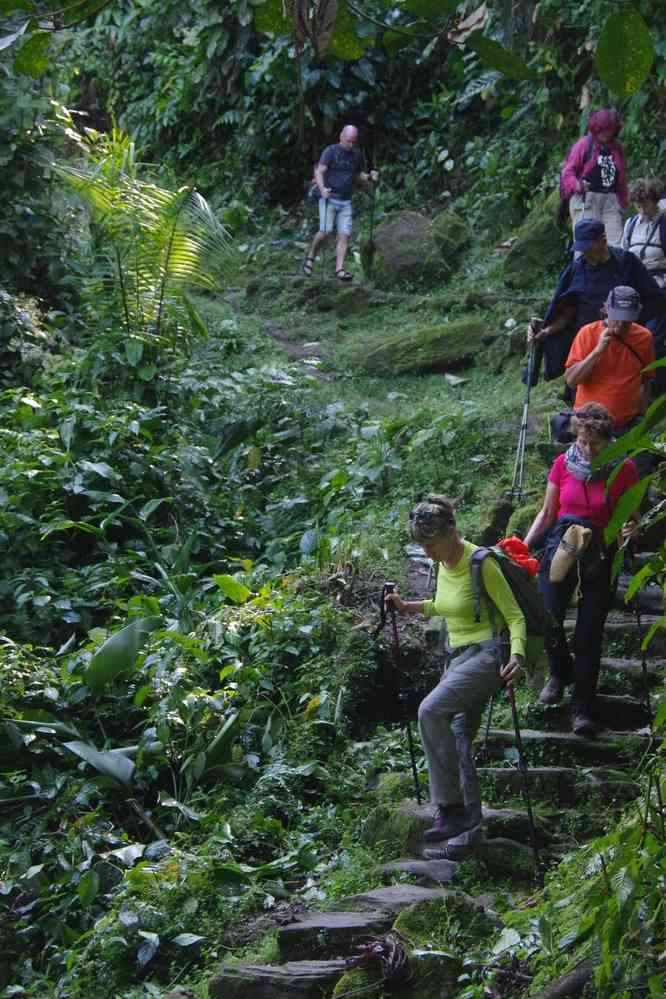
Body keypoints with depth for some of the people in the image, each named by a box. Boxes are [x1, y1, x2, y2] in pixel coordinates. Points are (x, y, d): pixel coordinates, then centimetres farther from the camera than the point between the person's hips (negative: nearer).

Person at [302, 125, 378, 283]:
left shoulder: (356, 155, 12)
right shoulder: (330, 151, -4)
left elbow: (358, 175, 25)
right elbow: (319, 172, -11)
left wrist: (369, 177, 3)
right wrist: (322, 189, -30)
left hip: (345, 202, 5)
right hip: (329, 199, -5)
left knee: (344, 235, -7)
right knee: (325, 231, -17)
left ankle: (339, 269, -10)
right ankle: (310, 258, 7)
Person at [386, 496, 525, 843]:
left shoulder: (481, 564, -16)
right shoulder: (444, 564, 9)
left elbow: (516, 615, -15)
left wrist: (517, 655, -30)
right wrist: (409, 607, 18)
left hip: (488, 654, -9)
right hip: (461, 657, 9)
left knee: (431, 710, -26)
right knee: (456, 740, 6)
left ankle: (450, 807, -23)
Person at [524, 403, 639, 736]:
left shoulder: (623, 470, -6)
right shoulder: (564, 464, -1)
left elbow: (630, 518, 1)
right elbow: (547, 514, 7)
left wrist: (630, 528, -22)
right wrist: (523, 547, -4)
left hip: (601, 555, -1)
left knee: (589, 633, -3)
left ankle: (583, 708, 9)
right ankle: (560, 673, 22)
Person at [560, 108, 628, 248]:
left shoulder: (617, 148, 16)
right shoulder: (584, 144, -1)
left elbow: (621, 179, 23)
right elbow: (567, 172, -4)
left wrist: (623, 201, 20)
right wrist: (577, 185, -23)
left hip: (610, 200, 5)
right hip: (585, 199, -5)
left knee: (616, 246, -4)